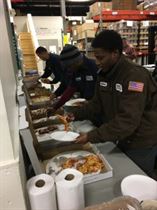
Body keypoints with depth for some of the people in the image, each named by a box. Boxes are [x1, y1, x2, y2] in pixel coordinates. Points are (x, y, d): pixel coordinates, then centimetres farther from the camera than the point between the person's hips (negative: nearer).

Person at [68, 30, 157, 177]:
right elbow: (97, 103, 5)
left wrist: (92, 136, -32)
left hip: (141, 143, -7)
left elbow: (128, 120, -33)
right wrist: (77, 114, -9)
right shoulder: (104, 74, -2)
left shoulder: (135, 76, -28)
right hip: (123, 138, 7)